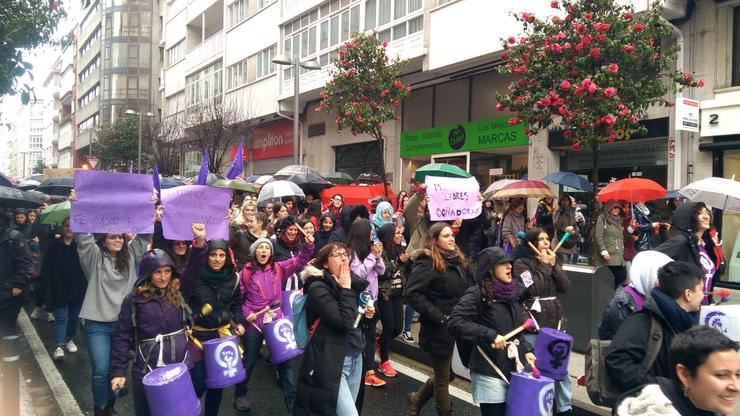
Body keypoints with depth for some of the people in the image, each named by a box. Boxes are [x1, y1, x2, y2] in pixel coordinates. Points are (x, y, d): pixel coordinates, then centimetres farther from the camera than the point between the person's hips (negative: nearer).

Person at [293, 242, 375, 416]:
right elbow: (343, 322, -25)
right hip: (331, 361, -8)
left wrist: (366, 315, 2)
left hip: (355, 356, 8)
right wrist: (346, 289, -16)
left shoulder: (350, 282, 9)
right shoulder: (318, 288, -14)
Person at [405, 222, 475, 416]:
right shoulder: (428, 263, -15)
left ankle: (418, 398, 40)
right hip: (439, 328, -8)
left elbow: (470, 289, 19)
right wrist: (439, 316, -21)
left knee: (446, 373, 20)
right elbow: (412, 293, -23)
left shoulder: (458, 260, 10)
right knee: (444, 377, 7)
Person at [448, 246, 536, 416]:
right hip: (489, 371, -7)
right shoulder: (477, 294, -13)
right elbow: (455, 322, -23)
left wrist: (526, 349, 7)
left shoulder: (511, 293, 9)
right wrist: (490, 336, -26)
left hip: (512, 368, 7)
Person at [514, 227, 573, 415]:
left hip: (555, 318, 5)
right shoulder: (521, 263, -5)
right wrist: (543, 266, -10)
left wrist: (554, 265, -6)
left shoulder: (552, 261, 13)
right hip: (533, 321, -5)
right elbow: (531, 289, -18)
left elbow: (566, 287, 3)